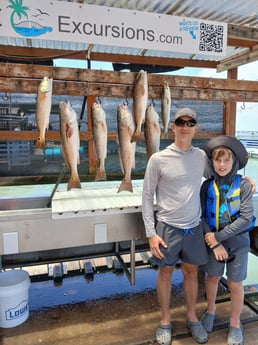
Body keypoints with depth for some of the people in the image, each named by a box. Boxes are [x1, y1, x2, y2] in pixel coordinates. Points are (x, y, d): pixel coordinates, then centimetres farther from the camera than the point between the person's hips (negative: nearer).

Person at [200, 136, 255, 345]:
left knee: (235, 284, 11)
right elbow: (201, 216, -8)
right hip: (213, 240, 2)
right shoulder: (208, 186, -8)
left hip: (237, 241, -1)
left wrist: (218, 236, -18)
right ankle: (210, 311, 44)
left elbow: (246, 218, -16)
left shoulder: (243, 185, -13)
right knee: (212, 277, 18)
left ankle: (235, 324, 34)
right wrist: (214, 243, -15)